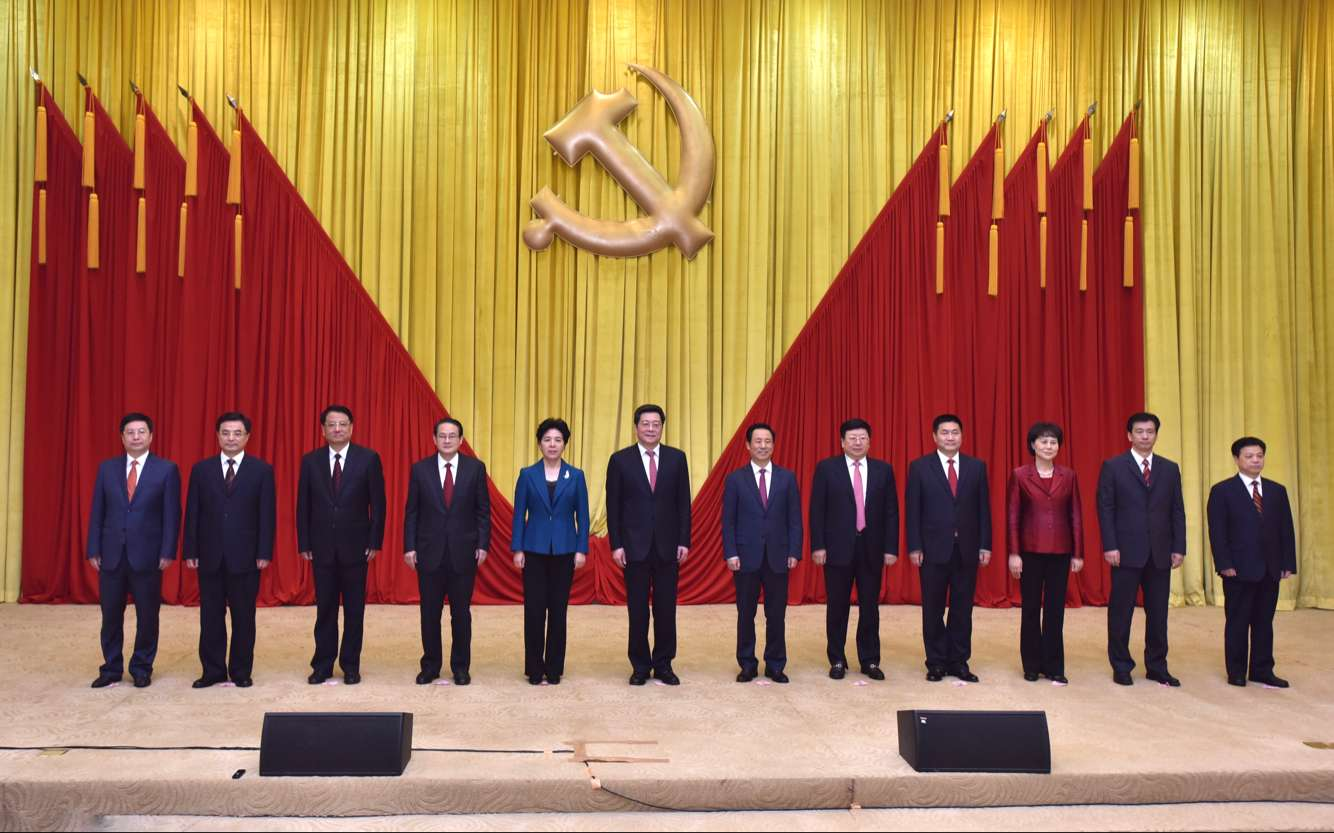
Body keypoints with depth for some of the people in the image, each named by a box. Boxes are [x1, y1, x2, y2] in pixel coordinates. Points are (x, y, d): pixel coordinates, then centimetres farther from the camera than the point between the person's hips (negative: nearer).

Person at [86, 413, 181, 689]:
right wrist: (94, 550, 1)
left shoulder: (166, 469, -2)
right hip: (112, 554, 3)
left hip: (147, 555, -2)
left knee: (147, 615, 6)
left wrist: (167, 552, -9)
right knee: (111, 615, 9)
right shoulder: (107, 468, 7)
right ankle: (111, 668, 22)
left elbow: (172, 515, -4)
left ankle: (142, 668, 19)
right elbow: (97, 512, 7)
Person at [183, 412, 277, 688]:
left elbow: (267, 515, -2)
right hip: (209, 556, 2)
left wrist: (264, 553, -8)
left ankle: (241, 671, 16)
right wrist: (190, 551, -1)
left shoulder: (262, 470, 0)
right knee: (210, 617, 8)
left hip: (245, 556, -2)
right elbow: (192, 513, 5)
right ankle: (213, 671, 19)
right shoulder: (201, 469, 6)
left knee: (244, 617, 5)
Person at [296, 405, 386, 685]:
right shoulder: (310, 461, 3)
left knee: (354, 608, 6)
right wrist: (304, 544, 1)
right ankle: (323, 665, 18)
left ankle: (351, 665, 16)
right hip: (322, 546, 1)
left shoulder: (368, 459, -3)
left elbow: (378, 503, -2)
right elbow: (303, 505, 5)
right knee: (324, 608, 8)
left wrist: (375, 542, -6)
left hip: (355, 545, -1)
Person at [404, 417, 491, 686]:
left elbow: (483, 510, 1)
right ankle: (430, 665, 22)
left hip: (463, 552, -1)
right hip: (429, 551, 1)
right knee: (429, 612, 8)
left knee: (461, 612, 8)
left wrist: (483, 545, -5)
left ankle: (461, 666, 20)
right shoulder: (420, 469, 1)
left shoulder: (475, 468, 0)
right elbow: (411, 511, 3)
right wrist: (409, 547, -3)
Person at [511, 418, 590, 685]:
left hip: (564, 550, 1)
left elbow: (582, 515, 3)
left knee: (558, 608, 5)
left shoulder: (575, 476, 2)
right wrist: (517, 549, -4)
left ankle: (554, 668, 16)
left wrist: (581, 550, -3)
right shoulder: (528, 475, 1)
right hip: (535, 549, 0)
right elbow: (519, 514, 2)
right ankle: (534, 669, 11)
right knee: (534, 608, 0)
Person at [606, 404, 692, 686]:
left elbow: (684, 503, 4)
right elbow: (613, 506, 0)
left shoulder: (677, 458, 4)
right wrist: (616, 545, -6)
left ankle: (663, 664, 19)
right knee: (638, 610, 6)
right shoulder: (620, 460, 0)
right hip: (635, 546, -1)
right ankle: (640, 666, 18)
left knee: (666, 609, 7)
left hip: (668, 546, 1)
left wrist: (684, 542, -1)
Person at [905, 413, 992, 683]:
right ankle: (936, 663, 16)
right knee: (933, 609, 6)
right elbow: (912, 510, -2)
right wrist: (914, 547, -8)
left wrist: (985, 545, 1)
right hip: (934, 548, -2)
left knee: (962, 608, 7)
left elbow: (983, 508, 6)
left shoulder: (977, 466, 6)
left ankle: (959, 662, 18)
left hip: (967, 549, 2)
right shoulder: (919, 467, -1)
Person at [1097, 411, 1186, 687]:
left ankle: (1157, 667, 19)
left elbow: (1177, 511, 9)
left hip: (1161, 552, 3)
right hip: (1127, 551, -3)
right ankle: (1121, 667, 13)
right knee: (1121, 611, 3)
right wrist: (1110, 546, -11)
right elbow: (1105, 509, -4)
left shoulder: (1170, 468, 11)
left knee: (1158, 612, 8)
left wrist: (1179, 548, 2)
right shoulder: (1113, 467, 0)